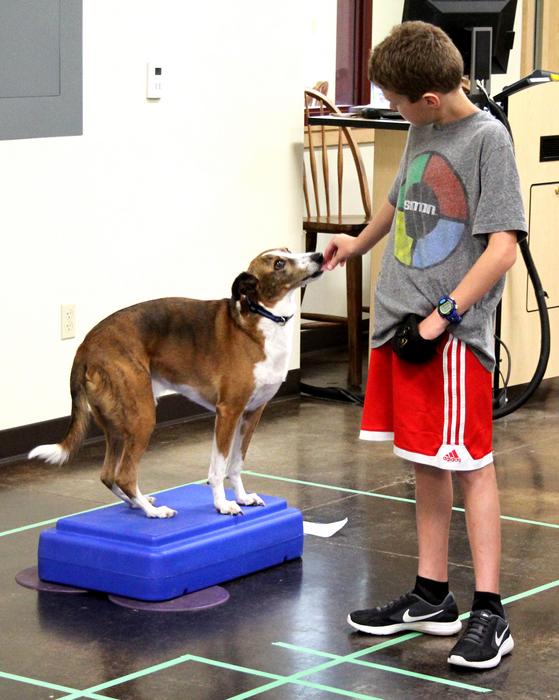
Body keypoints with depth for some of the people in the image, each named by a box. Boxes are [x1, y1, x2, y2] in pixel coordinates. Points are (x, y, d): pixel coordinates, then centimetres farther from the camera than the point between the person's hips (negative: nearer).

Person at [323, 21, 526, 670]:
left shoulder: (486, 138, -12)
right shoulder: (421, 133, 12)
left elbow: (503, 246, -17)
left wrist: (444, 315, -20)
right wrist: (357, 243, 45)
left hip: (454, 333, -8)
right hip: (401, 324, 8)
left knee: (470, 465, -5)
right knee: (425, 465, 13)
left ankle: (489, 614, 0)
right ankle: (432, 597, 23)